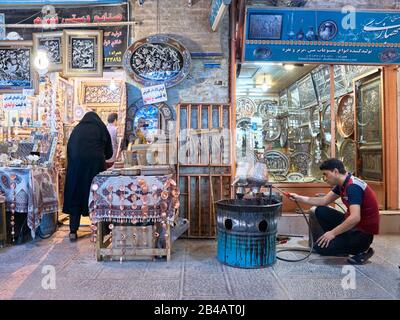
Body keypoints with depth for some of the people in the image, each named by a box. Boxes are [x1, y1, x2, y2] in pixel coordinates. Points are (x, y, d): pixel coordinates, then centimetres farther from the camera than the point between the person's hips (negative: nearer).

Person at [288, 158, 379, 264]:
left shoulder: (353, 186, -24)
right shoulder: (342, 184, 5)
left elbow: (355, 218, -33)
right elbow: (324, 201, 13)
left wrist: (332, 233, -25)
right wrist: (299, 198, 7)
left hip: (363, 232, -9)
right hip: (351, 224, 9)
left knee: (321, 248, -17)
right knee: (317, 211, 5)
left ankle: (361, 250, -1)